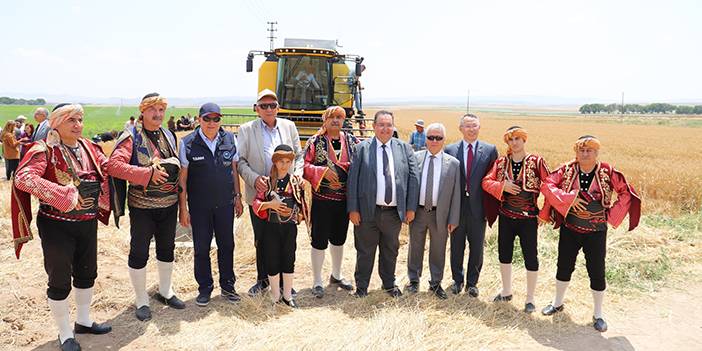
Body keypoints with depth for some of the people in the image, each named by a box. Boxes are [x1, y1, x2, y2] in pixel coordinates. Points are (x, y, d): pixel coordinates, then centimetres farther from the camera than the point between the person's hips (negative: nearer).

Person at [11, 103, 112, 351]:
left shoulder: (89, 148, 4)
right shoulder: (44, 150, -15)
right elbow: (24, 178, -29)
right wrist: (64, 195, -34)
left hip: (88, 223, 6)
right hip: (57, 226, -6)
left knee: (87, 274, 19)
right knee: (60, 281, 7)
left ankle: (83, 321, 40)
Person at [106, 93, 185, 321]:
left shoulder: (169, 136, 9)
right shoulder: (132, 137, -11)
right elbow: (114, 165, -23)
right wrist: (147, 174, -27)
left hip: (169, 204, 6)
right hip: (142, 206, -6)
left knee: (167, 248, 18)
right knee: (139, 252, 5)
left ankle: (165, 291, 36)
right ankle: (141, 301, 22)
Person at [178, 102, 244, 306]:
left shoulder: (230, 140, -1)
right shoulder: (188, 144, -8)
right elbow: (182, 178, -5)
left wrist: (238, 197, 7)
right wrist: (183, 208, -6)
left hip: (225, 203, 2)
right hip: (199, 206, -2)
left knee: (226, 245, 11)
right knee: (201, 248, 9)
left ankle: (227, 286, 27)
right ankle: (205, 288, 26)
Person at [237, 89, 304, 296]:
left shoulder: (289, 126, 9)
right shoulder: (246, 130, 2)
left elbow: (299, 155, 12)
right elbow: (240, 161, -1)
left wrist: (298, 174, -5)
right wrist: (254, 178, -16)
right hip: (259, 194, -1)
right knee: (261, 240, 10)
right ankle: (262, 279, 27)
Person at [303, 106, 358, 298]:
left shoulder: (352, 141, 5)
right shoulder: (315, 142, -4)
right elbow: (304, 166, -8)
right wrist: (323, 171, -21)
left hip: (345, 199, 4)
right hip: (322, 199, -4)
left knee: (339, 238, 17)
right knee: (320, 240, 3)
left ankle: (336, 275, 36)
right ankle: (317, 282, 18)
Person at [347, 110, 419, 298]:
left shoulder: (405, 148, 4)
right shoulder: (362, 148, -2)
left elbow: (413, 178, 3)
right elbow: (352, 179, -4)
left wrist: (411, 207, -1)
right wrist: (353, 209, -9)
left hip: (394, 212, 2)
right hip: (368, 211, -2)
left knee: (391, 250, 18)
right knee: (365, 251, 11)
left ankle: (389, 284, 36)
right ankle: (361, 286, 29)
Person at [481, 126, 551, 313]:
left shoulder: (536, 161, -8)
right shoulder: (501, 162, 3)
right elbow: (486, 181, 1)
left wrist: (544, 213, -11)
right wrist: (502, 186, -17)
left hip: (528, 218, -4)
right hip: (506, 217, 4)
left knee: (531, 258, 4)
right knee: (504, 254, 15)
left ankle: (530, 298, 21)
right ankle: (506, 291, 34)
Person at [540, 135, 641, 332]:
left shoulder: (608, 172, -7)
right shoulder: (567, 169, -5)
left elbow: (626, 193, 0)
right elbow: (547, 185, -13)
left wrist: (611, 214, -7)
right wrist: (569, 198, -23)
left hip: (596, 232, -1)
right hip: (569, 229, 2)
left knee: (597, 272, 5)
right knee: (564, 267, 14)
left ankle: (598, 314, 24)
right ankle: (557, 303, 35)